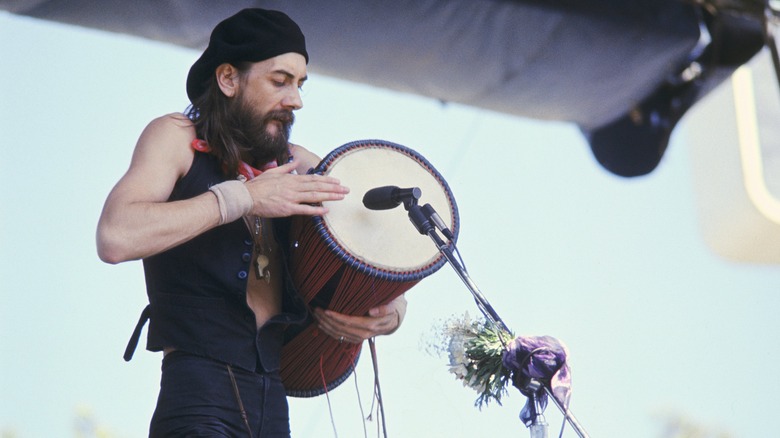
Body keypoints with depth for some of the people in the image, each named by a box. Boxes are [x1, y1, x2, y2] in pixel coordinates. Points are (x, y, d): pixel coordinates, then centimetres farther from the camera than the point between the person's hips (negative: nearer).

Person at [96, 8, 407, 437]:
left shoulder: (301, 168, 13)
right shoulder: (177, 138, 0)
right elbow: (115, 238, -19)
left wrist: (388, 316, -7)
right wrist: (242, 196, -16)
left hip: (274, 400, 6)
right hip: (198, 388, -6)